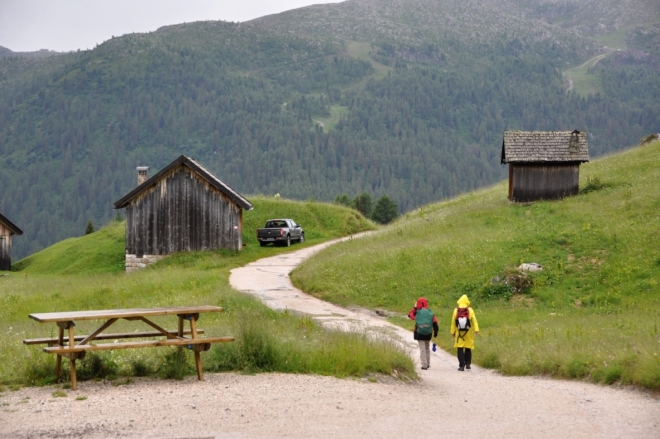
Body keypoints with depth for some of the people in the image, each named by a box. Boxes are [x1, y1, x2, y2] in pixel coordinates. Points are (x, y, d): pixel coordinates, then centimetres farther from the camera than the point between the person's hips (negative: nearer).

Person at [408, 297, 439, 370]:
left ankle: (424, 365, -3)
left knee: (422, 348, 1)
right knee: (427, 347, 19)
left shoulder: (417, 312, -8)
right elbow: (435, 322, -2)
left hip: (419, 333, -2)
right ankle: (428, 364, 25)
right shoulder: (430, 313, -3)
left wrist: (414, 308, 18)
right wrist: (436, 331, 10)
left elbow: (410, 315, 11)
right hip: (428, 333, 2)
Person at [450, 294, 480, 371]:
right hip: (468, 333, 0)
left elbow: (453, 322, 1)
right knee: (468, 349, 14)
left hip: (459, 333, 0)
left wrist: (452, 332, 8)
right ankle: (467, 364, 13)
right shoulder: (470, 311, -7)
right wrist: (476, 330, -14)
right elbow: (474, 321, -12)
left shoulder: (456, 311, -5)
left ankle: (461, 365, -4)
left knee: (460, 349, 3)